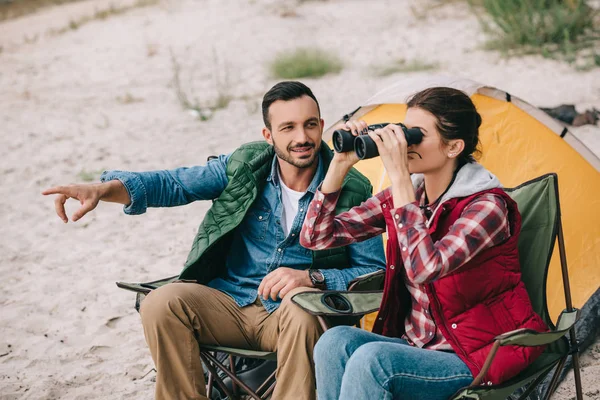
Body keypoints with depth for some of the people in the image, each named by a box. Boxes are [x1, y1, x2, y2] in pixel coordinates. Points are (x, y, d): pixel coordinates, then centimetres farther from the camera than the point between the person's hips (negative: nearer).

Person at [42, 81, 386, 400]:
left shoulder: (351, 191, -7)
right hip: (229, 303, 3)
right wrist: (103, 189, -14)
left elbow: (377, 271, -5)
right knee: (161, 304, -23)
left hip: (292, 318, -3)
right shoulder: (246, 166, 0)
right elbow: (174, 184, 2)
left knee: (303, 308, -38)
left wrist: (312, 277, -22)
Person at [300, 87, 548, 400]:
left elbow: (424, 269, -35)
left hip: (481, 356, -6)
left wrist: (399, 177, -31)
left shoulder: (486, 206, -18)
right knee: (336, 342, -22)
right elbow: (316, 237, 2)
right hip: (419, 345, 7)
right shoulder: (402, 196, 3)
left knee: (370, 360, -30)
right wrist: (340, 164, -10)